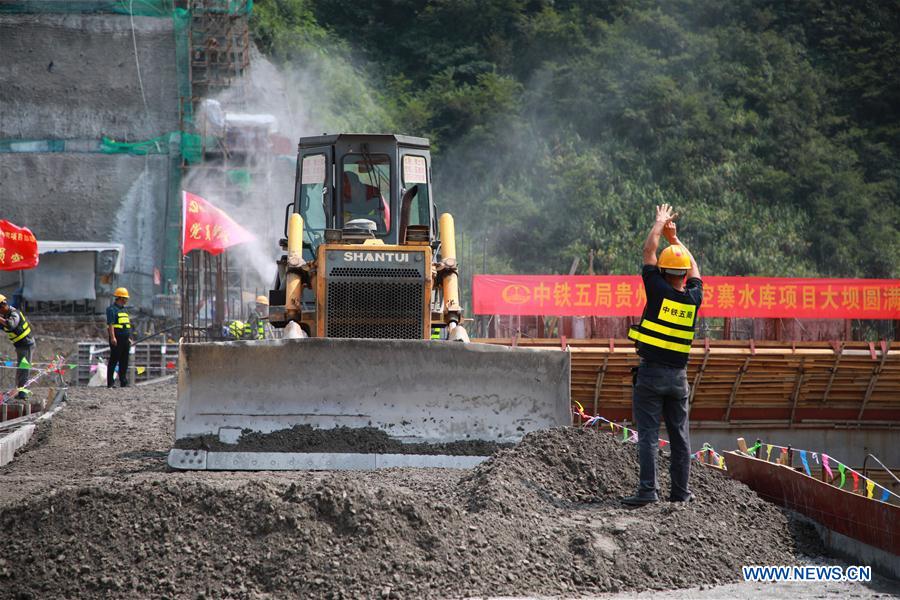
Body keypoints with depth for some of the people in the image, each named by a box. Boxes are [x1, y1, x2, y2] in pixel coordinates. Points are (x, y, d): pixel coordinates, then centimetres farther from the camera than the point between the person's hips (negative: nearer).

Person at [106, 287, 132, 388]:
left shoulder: (124, 310, 20)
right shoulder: (112, 309, -7)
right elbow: (110, 324, -15)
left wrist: (129, 338, 21)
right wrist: (112, 337, -23)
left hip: (125, 339, 8)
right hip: (116, 340, -8)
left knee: (124, 362, 8)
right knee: (114, 361, -6)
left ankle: (124, 382, 12)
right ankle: (110, 383, -4)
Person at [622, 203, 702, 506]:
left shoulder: (659, 291, -10)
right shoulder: (694, 297, 2)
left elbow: (648, 251, 1)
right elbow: (693, 267, 23)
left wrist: (660, 223, 16)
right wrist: (675, 238, 32)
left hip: (651, 371, -4)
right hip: (678, 375, 4)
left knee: (648, 434, -5)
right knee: (680, 435, 8)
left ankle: (648, 490, -10)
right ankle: (680, 491, 10)